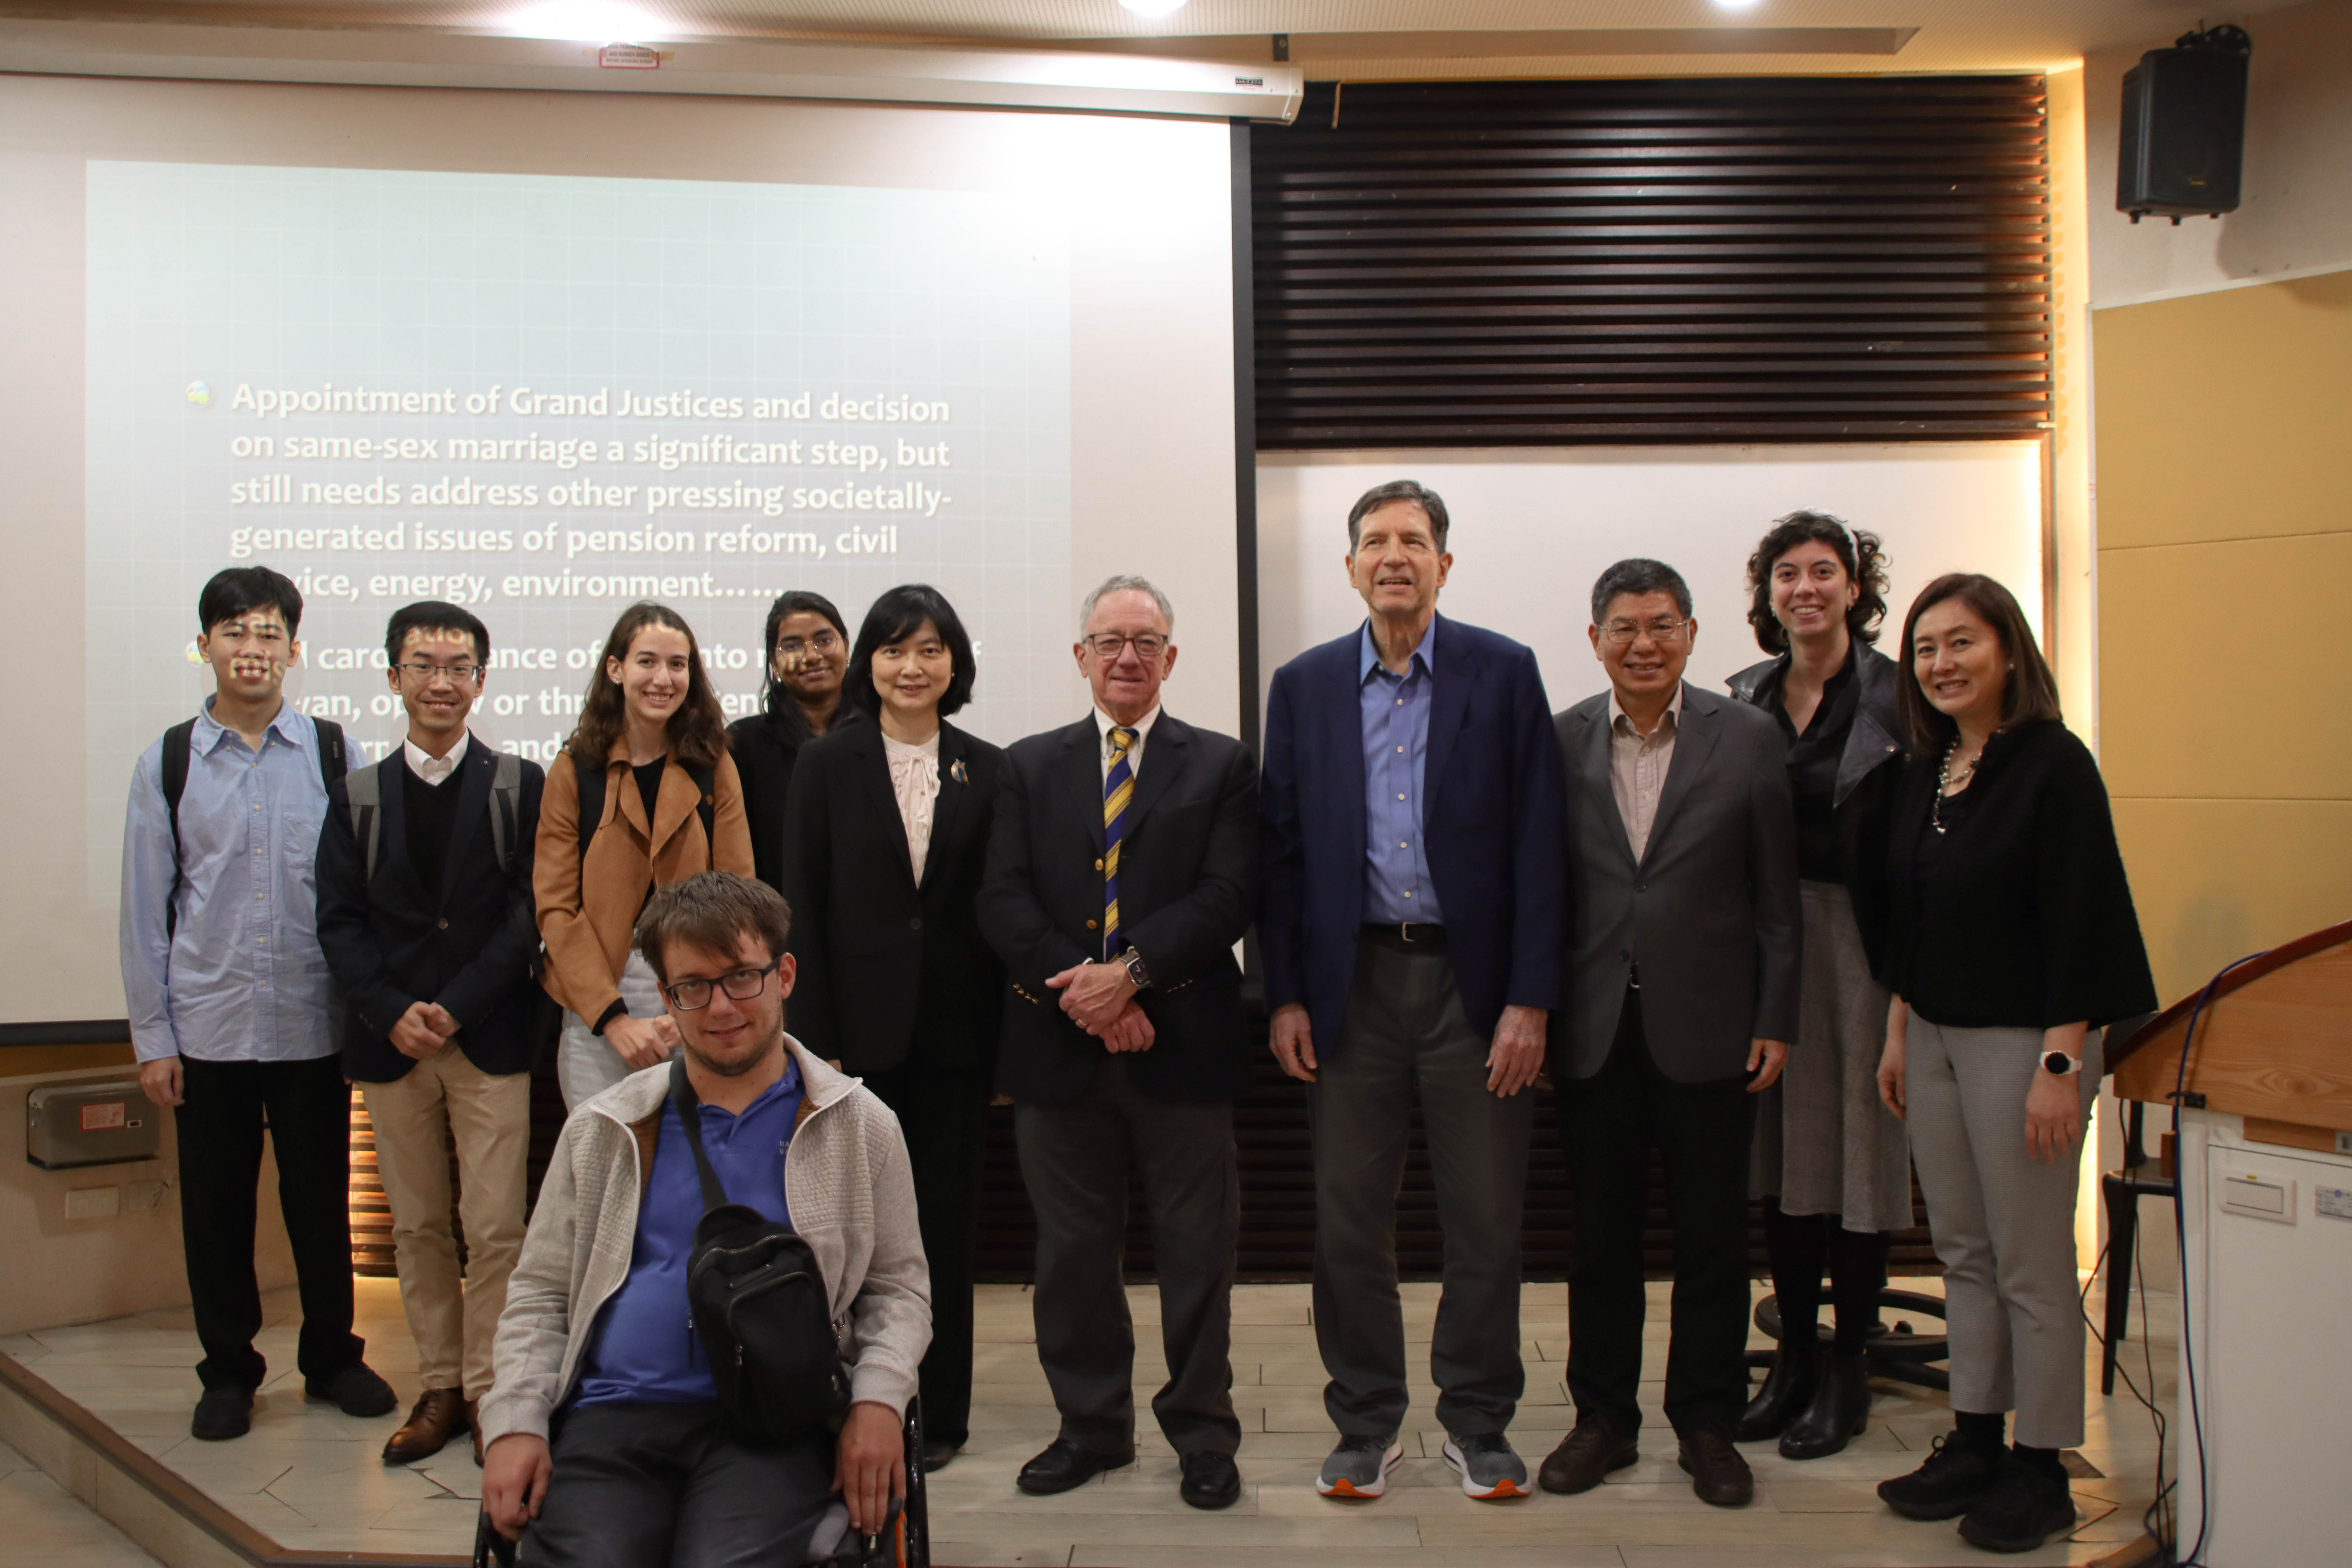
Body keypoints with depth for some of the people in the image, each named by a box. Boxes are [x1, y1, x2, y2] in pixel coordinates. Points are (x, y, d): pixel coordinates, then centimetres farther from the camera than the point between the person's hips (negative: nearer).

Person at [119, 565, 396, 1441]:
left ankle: (332, 1358, 27)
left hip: (314, 1026, 0)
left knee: (322, 1201, 9)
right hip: (208, 1029, 1)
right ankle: (228, 1372, 25)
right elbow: (146, 909, 4)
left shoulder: (333, 755, 1)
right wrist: (153, 1036, 1)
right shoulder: (168, 765, 3)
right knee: (215, 1208, 9)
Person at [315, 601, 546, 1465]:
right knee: (417, 1226, 9)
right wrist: (393, 1011, -9)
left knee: (495, 1226, -4)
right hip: (391, 1041, 3)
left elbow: (530, 911, -3)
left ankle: (492, 1390, 7)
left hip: (492, 1040, -3)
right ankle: (440, 1386, 20)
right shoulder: (357, 796, 10)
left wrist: (457, 1008, -11)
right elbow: (339, 922, 5)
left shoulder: (519, 786, 3)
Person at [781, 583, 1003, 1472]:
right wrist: (818, 1041, -7)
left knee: (946, 1220, 7)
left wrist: (1001, 1032, -2)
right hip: (861, 1029, -1)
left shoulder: (987, 772, 6)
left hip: (954, 1029, 1)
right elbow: (803, 909, -1)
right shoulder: (827, 766, 3)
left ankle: (939, 1414, 19)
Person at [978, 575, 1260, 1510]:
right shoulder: (1029, 767, 12)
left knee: (1198, 1249, 5)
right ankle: (1092, 1425, 25)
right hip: (1058, 1045, 2)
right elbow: (1003, 899, 1)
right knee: (1072, 1250, 10)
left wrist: (1130, 970, -17)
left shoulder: (1221, 765, 6)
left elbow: (1228, 897, -6)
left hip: (1181, 1042, -2)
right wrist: (1080, 991, -13)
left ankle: (1201, 1432, 19)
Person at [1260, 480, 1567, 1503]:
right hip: (1352, 984, 2)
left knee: (1486, 1225, 6)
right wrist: (1284, 996, 1)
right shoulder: (1304, 686, 7)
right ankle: (1366, 1425, 22)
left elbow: (1537, 843, -3)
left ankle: (1477, 1425, 23)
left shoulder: (1504, 674, 1)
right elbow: (1282, 848, 7)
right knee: (1348, 1225, 7)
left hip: (1474, 980, -1)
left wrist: (1531, 999, -8)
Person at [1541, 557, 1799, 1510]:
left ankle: (1707, 1423, 23)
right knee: (1601, 1237, 10)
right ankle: (1603, 1417, 24)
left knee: (1713, 1240, 8)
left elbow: (1776, 896, 2)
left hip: (1708, 1029, -1)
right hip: (1594, 1030, 1)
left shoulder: (1747, 739, 0)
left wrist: (1775, 1022, -2)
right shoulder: (1559, 743, 3)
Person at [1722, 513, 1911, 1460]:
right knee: (1781, 1151, 10)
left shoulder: (1897, 695, -6)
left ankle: (1848, 1373, 16)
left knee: (1859, 1149, 3)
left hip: (1860, 942, -4)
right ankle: (1794, 1358, 23)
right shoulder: (1747, 700, 9)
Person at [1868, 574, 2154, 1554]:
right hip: (1934, 1035, 7)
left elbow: (2080, 924, -16)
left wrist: (2061, 1066, -18)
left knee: (2032, 1266, 2)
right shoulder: (1923, 774, 9)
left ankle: (2042, 1472, 14)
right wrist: (1897, 1034, 13)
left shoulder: (2054, 765, -12)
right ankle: (1974, 1443, 26)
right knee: (1963, 1254, 14)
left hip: (2022, 1040, -7)